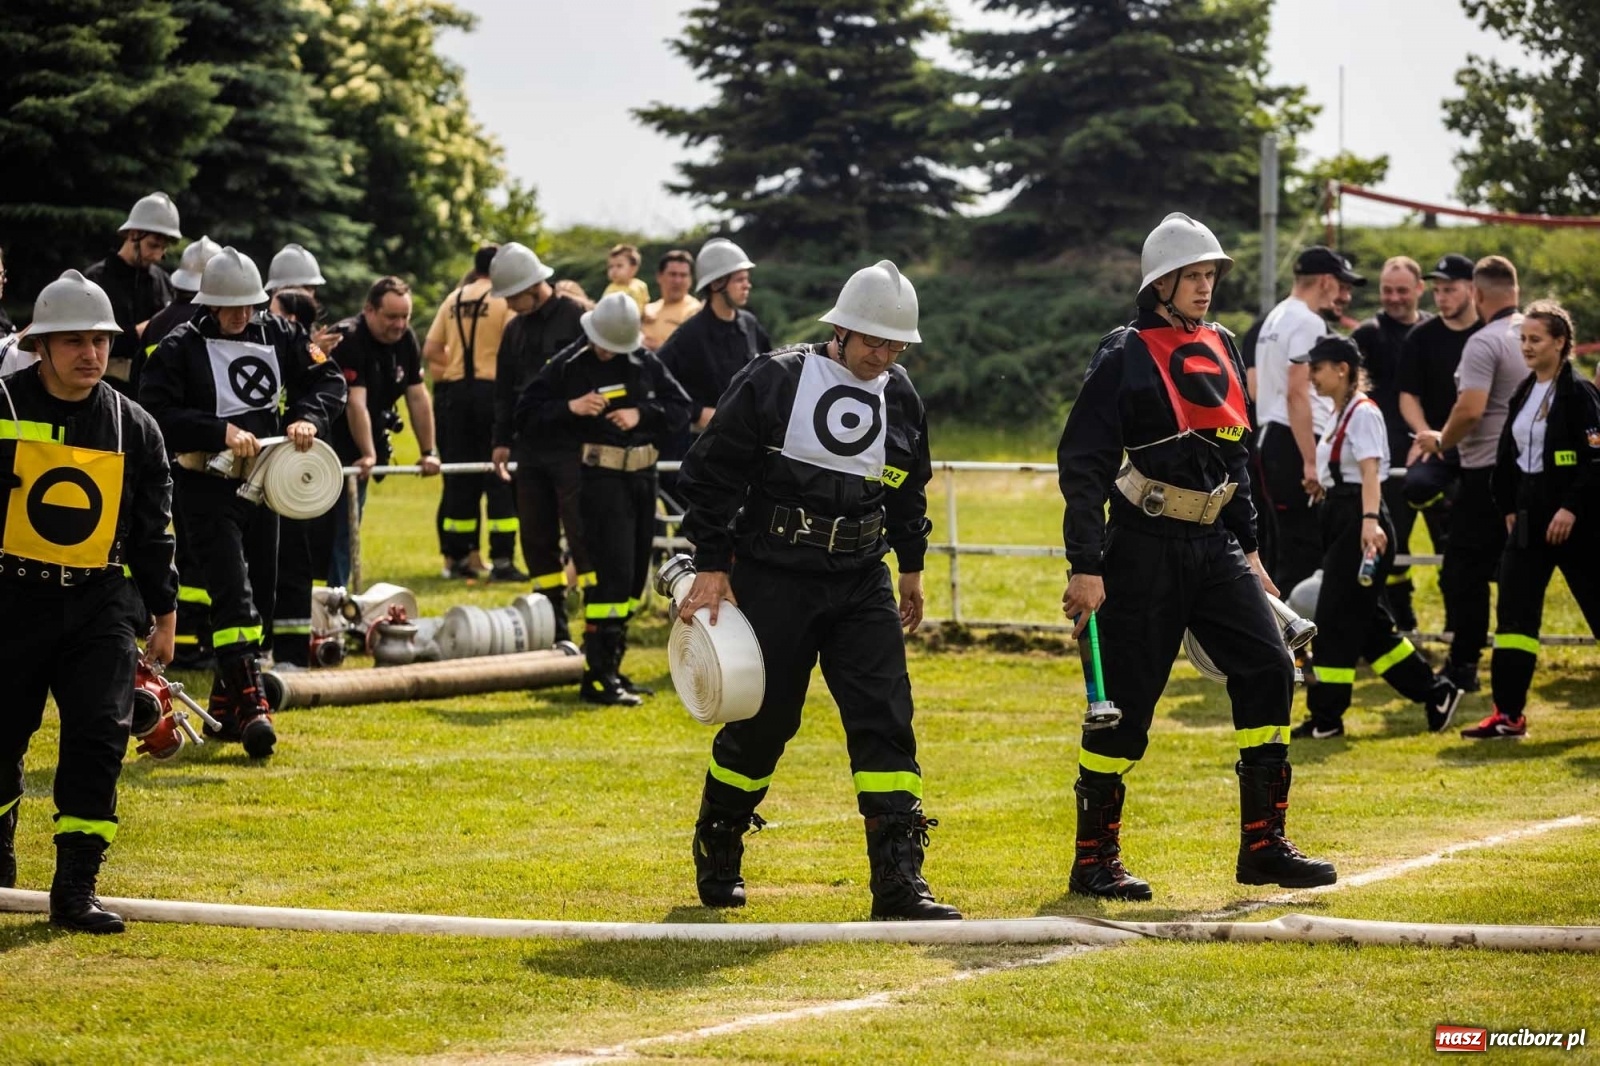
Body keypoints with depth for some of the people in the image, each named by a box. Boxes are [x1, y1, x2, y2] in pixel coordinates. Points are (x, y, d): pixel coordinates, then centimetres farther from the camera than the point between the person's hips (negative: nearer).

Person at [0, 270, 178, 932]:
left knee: (100, 733, -11)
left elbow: (154, 529, 13)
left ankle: (75, 887, -7)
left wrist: (163, 612, 14)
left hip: (100, 603, 2)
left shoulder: (133, 429, 5)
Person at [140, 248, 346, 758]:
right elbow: (157, 414, -17)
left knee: (260, 596, 11)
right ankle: (251, 706, -24)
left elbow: (328, 379, 6)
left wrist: (309, 417, -14)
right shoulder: (181, 347, -10)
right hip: (208, 488, -6)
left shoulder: (280, 335, 4)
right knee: (233, 595, -17)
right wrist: (221, 432, -26)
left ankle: (224, 707, 23)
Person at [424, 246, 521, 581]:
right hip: (492, 388, -5)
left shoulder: (454, 300, 8)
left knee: (460, 476, 11)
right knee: (500, 477, -3)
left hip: (456, 390, 5)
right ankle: (502, 561, -8)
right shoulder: (504, 300, -6)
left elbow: (430, 350, 7)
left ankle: (459, 557, 13)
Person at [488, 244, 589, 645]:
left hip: (571, 450, -7)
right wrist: (502, 440, 12)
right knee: (537, 540, 8)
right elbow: (505, 390, 20)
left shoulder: (577, 319, -8)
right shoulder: (516, 329, 13)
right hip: (530, 450, 7)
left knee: (582, 537, -7)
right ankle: (552, 626, 15)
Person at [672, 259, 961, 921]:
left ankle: (899, 878, -8)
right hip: (773, 580, -4)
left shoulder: (900, 397, 7)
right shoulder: (773, 381, -9)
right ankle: (716, 850, 28)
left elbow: (910, 489, 22)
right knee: (762, 720, 4)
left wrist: (912, 566, 25)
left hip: (862, 585, 4)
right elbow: (713, 472, -7)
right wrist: (711, 565, -9)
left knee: (886, 718, -7)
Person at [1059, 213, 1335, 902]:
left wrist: (1248, 547, 19)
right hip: (1145, 551, -7)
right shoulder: (1125, 356, -8)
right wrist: (1085, 567, -17)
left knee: (1268, 670, -5)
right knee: (1126, 701, -3)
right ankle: (1094, 862, 7)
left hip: (1215, 547, 7)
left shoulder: (1220, 350, 13)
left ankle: (1263, 846, 1)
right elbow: (1082, 464, -12)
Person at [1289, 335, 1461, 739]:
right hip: (1341, 522, 10)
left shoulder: (1363, 413, -13)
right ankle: (1436, 694, 16)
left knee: (1335, 618, -7)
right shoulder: (1339, 414, 16)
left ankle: (1326, 717, -1)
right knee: (1368, 622, 10)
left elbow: (1370, 471, -26)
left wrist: (1370, 520, -38)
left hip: (1361, 524, -10)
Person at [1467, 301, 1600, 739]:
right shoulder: (1523, 394, 12)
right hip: (1530, 518, 7)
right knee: (1514, 613, -1)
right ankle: (1508, 715, -1)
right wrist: (1508, 508, 11)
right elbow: (1507, 454, 18)